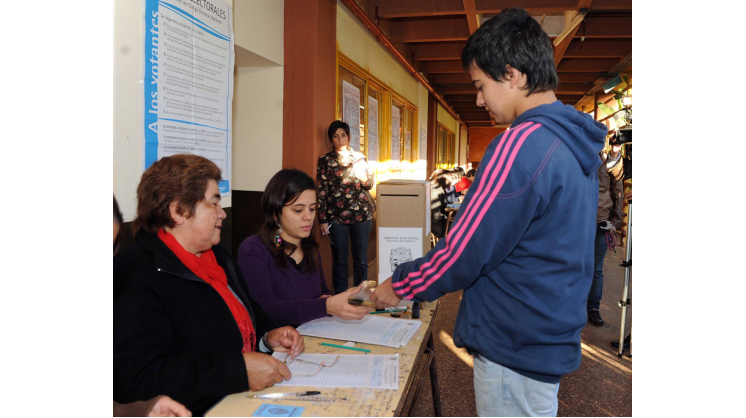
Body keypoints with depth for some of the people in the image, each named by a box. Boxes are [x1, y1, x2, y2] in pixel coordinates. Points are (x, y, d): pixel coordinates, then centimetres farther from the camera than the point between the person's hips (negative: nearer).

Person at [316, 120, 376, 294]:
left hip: (361, 214, 2)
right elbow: (322, 191, 0)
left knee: (361, 259, 6)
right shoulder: (326, 160, 3)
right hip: (336, 216, -2)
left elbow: (369, 184, 11)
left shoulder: (359, 157, 10)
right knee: (340, 260, 5)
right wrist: (322, 220, -5)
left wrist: (363, 175, -11)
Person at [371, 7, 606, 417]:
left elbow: (463, 251, -21)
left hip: (516, 351, -9)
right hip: (553, 340, 9)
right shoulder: (577, 144, 7)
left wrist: (399, 286, -4)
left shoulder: (522, 145, -23)